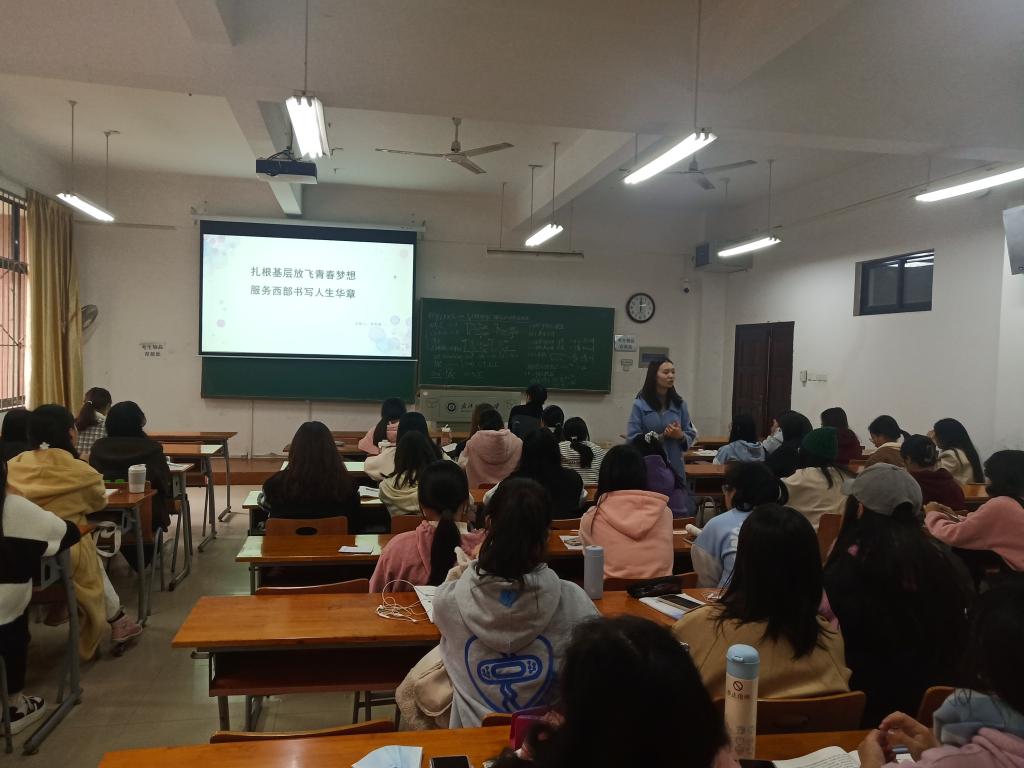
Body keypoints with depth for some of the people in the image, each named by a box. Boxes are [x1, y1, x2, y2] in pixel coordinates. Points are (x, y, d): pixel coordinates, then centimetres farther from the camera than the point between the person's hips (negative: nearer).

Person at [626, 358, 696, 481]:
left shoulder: (680, 404, 7)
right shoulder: (640, 404, -4)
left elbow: (691, 435, 10)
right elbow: (633, 438, -8)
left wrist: (680, 436, -12)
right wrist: (661, 436, -15)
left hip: (675, 468, 3)